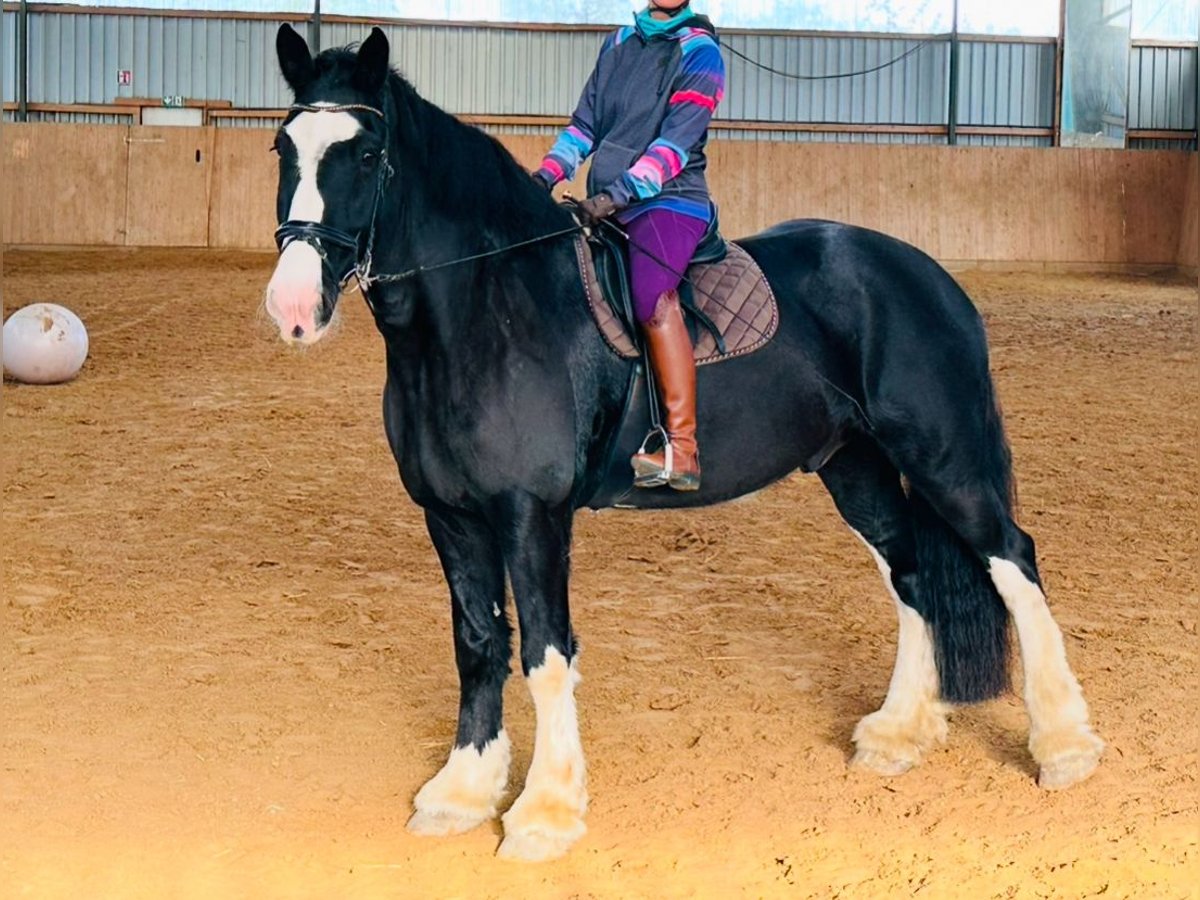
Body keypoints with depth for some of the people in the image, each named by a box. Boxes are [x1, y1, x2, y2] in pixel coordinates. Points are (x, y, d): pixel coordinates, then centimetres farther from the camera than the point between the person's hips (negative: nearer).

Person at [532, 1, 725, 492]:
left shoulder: (700, 51, -1)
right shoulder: (618, 43, 17)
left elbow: (679, 138, -12)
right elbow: (585, 122, 19)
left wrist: (618, 194, -23)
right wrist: (548, 173, 2)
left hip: (668, 200, -8)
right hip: (604, 206, 8)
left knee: (651, 294, -31)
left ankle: (682, 450, -36)